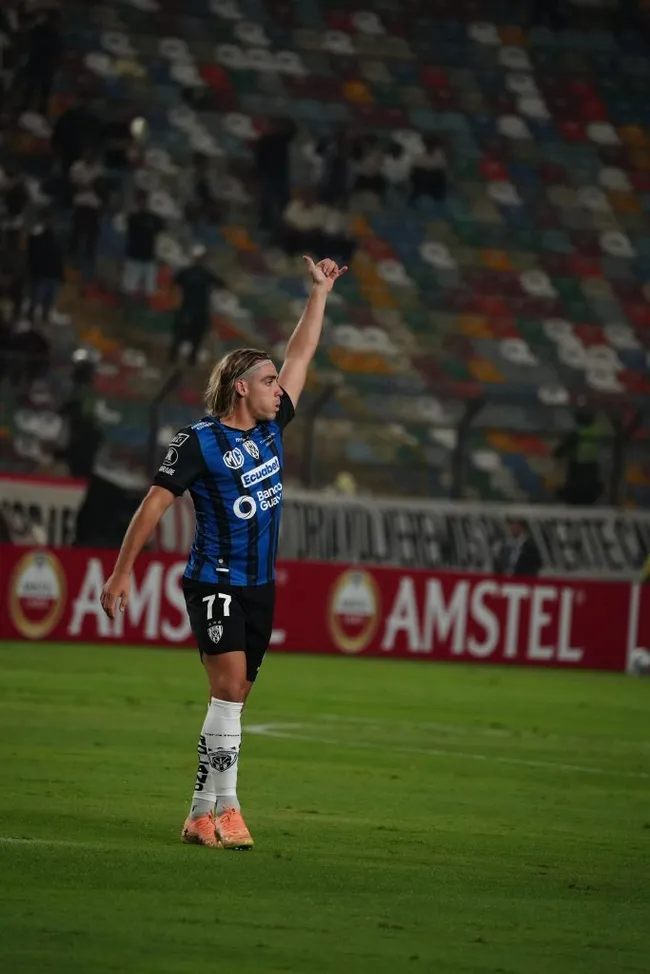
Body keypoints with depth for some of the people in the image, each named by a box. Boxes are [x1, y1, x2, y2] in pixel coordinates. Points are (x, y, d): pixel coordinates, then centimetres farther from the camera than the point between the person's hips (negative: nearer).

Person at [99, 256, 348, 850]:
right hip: (215, 584, -7)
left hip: (260, 587, 7)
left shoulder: (270, 428, 10)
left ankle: (202, 814, 9)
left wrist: (321, 292, 20)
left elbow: (301, 355, 20)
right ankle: (224, 808, -17)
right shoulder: (199, 441, -8)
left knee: (233, 700, 6)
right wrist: (123, 571, -9)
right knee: (230, 690, -18)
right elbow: (155, 503, -7)